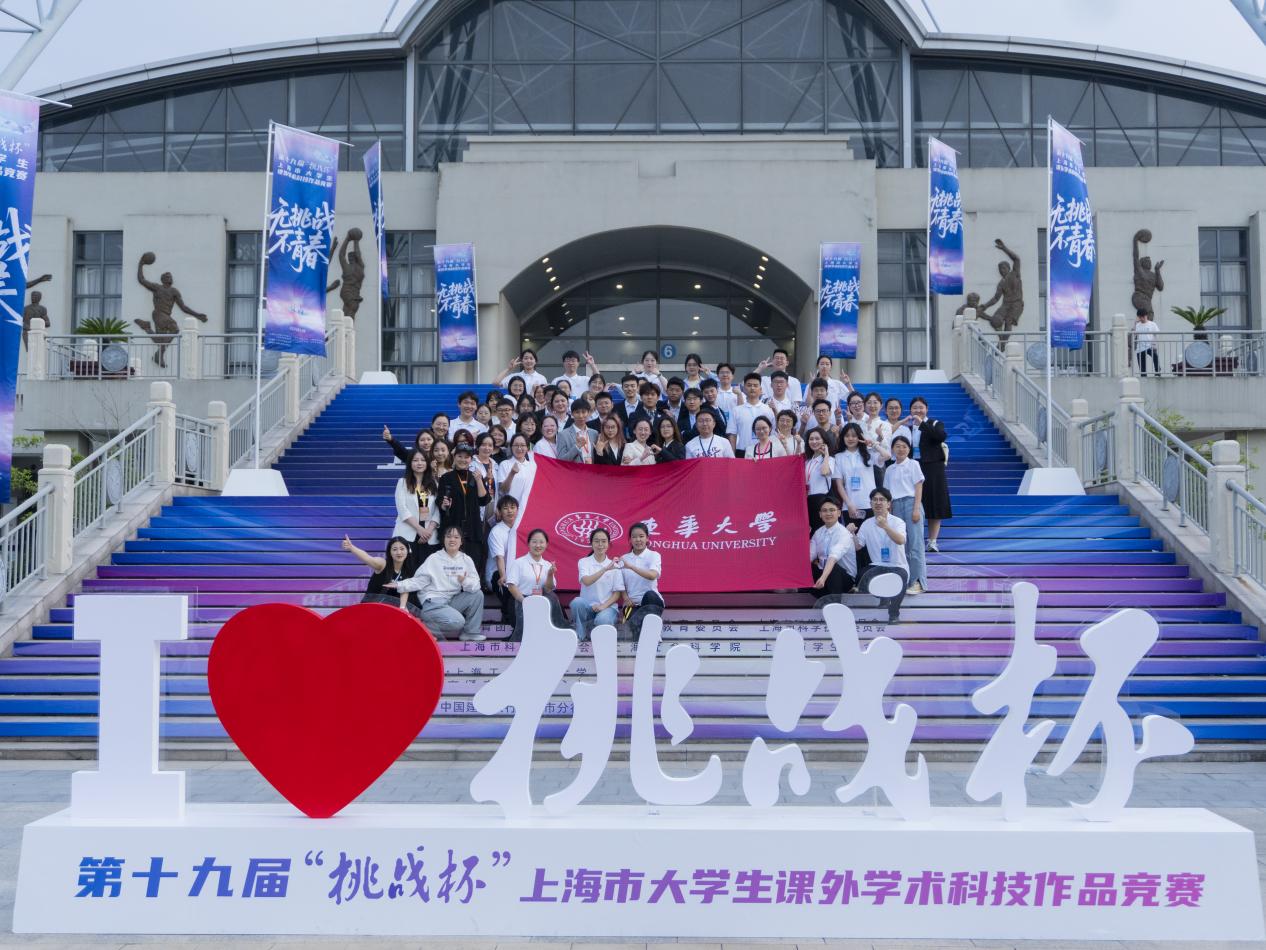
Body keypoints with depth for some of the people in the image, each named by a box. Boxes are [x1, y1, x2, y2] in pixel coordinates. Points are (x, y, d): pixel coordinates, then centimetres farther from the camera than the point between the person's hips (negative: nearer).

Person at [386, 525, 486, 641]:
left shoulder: (466, 560, 6)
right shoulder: (434, 559, -3)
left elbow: (475, 584, -2)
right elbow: (419, 580, -7)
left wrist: (465, 581, -24)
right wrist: (400, 585, -20)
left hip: (453, 601, 5)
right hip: (433, 603, -5)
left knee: (477, 594, -13)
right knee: (457, 621, -28)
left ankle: (471, 632, 0)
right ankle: (425, 627, -5)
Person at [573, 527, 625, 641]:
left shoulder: (614, 565, 5)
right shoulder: (583, 562, 4)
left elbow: (617, 593, 3)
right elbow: (587, 581, -16)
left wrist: (604, 606, -14)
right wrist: (605, 569, -27)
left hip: (608, 607, -1)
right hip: (587, 607, 1)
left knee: (603, 620, -36)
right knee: (577, 602, -33)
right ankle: (580, 638, -14)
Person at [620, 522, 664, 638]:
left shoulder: (654, 555, 1)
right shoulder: (624, 558, 12)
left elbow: (653, 575, -20)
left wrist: (630, 566, -30)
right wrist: (626, 598, -8)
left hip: (651, 601, 0)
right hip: (632, 603, 0)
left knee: (650, 595, -38)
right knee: (636, 623, -36)